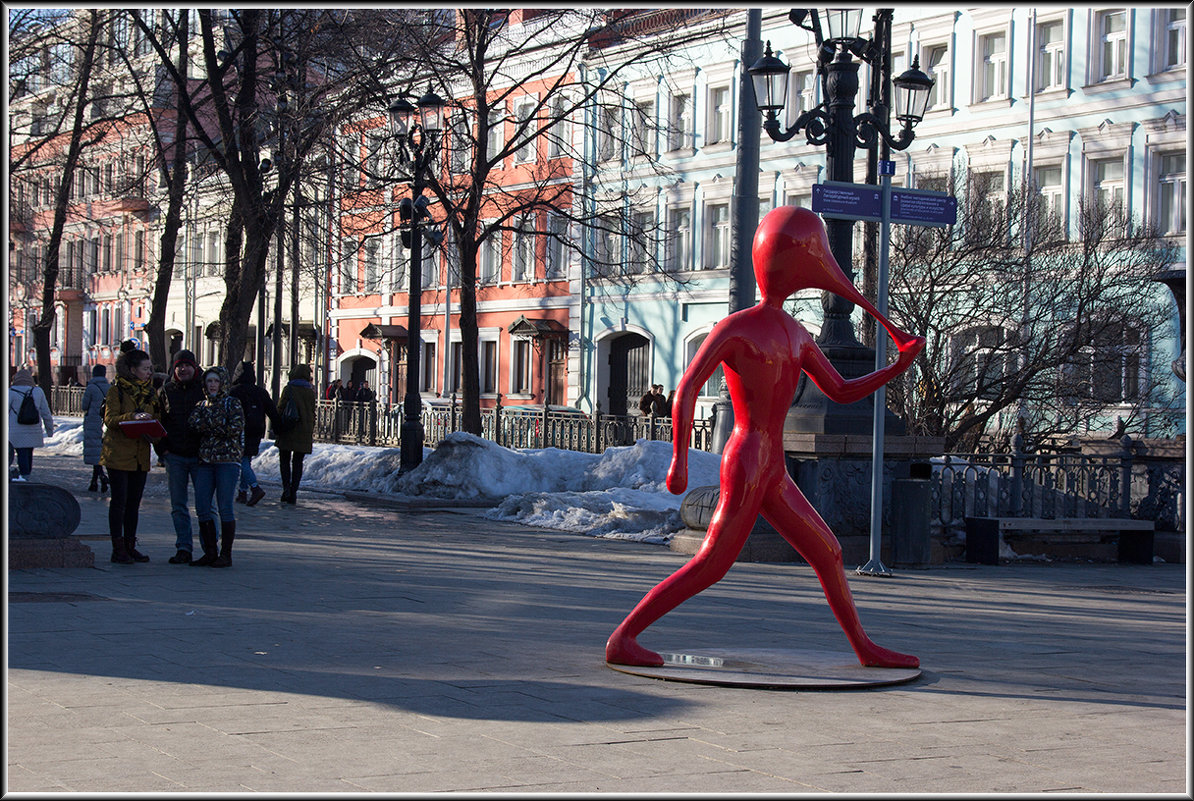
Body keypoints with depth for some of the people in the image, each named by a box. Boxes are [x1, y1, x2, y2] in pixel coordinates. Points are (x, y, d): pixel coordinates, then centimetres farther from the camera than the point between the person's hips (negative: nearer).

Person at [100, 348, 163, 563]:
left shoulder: (150, 391, 14)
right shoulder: (116, 390, -4)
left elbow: (157, 418, 19)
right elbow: (110, 419, -12)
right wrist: (133, 416, -27)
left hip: (141, 455, 6)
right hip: (119, 454, -6)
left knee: (134, 502, 9)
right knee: (119, 501, -4)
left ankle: (130, 546, 15)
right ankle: (118, 548, -1)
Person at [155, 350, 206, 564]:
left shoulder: (204, 390, 1)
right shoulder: (165, 391, 9)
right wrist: (162, 449, 1)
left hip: (200, 456, -3)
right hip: (174, 457, 3)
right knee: (178, 506, 5)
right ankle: (184, 549, 10)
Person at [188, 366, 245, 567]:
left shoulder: (232, 403, 4)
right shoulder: (202, 405, 18)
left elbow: (235, 428, -10)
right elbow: (192, 423, 0)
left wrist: (206, 426, -4)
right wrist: (218, 427, -10)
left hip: (227, 459, -5)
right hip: (205, 460, 5)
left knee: (225, 507, -7)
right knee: (201, 507, 0)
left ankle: (226, 554, -1)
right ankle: (210, 552, 9)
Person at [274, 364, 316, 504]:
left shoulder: (288, 389, -5)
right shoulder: (310, 392, 5)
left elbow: (280, 409, -5)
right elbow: (313, 413, 10)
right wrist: (311, 432, 18)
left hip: (288, 430, -3)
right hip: (304, 432, 3)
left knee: (284, 460, 8)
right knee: (298, 462, 7)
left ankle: (286, 488, -10)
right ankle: (293, 493, 3)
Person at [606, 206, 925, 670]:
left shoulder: (794, 334, 16)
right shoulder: (734, 327, -9)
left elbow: (842, 392, 21)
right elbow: (687, 388, -17)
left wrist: (898, 367, 9)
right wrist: (680, 459, -27)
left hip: (771, 475, 8)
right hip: (747, 467, -8)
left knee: (828, 553, 15)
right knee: (711, 566, -12)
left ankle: (864, 648, 27)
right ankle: (622, 638, -9)